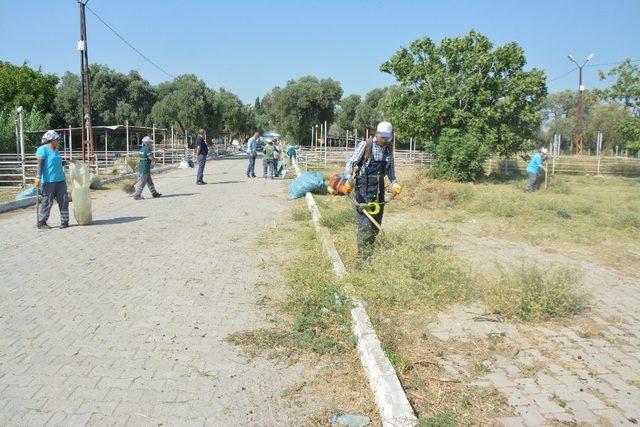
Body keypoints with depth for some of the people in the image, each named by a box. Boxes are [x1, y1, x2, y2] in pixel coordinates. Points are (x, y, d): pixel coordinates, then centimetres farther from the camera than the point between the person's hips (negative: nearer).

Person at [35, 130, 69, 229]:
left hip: (60, 180, 8)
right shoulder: (43, 149, -6)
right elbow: (40, 164, -14)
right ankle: (41, 223, 7)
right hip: (48, 180, -8)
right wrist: (38, 178, -22)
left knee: (63, 200, 3)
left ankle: (64, 221, 10)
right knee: (47, 202, -3)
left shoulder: (56, 151, 19)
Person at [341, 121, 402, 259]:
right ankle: (363, 252, -7)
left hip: (379, 186, 6)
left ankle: (370, 246, 24)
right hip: (364, 185, -6)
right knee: (364, 216, -10)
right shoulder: (365, 145, -8)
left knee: (377, 217, 9)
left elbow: (390, 167, 18)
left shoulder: (388, 149, 8)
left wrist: (394, 182, 4)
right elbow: (351, 162, -8)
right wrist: (348, 179, -21)